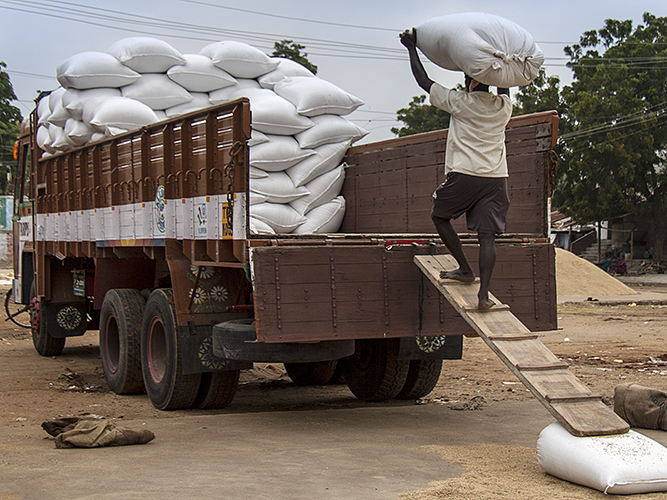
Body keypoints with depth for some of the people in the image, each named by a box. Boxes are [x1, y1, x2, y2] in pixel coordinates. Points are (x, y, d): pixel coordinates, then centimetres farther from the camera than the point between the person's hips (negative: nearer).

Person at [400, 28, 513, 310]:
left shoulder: (460, 102, 0)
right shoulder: (503, 107, 11)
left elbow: (423, 81, 8)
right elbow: (505, 85, 37)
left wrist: (412, 48, 18)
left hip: (464, 174, -4)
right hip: (496, 178, 4)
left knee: (440, 217, 19)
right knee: (487, 235, -2)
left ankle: (465, 269, 16)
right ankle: (483, 294, -11)